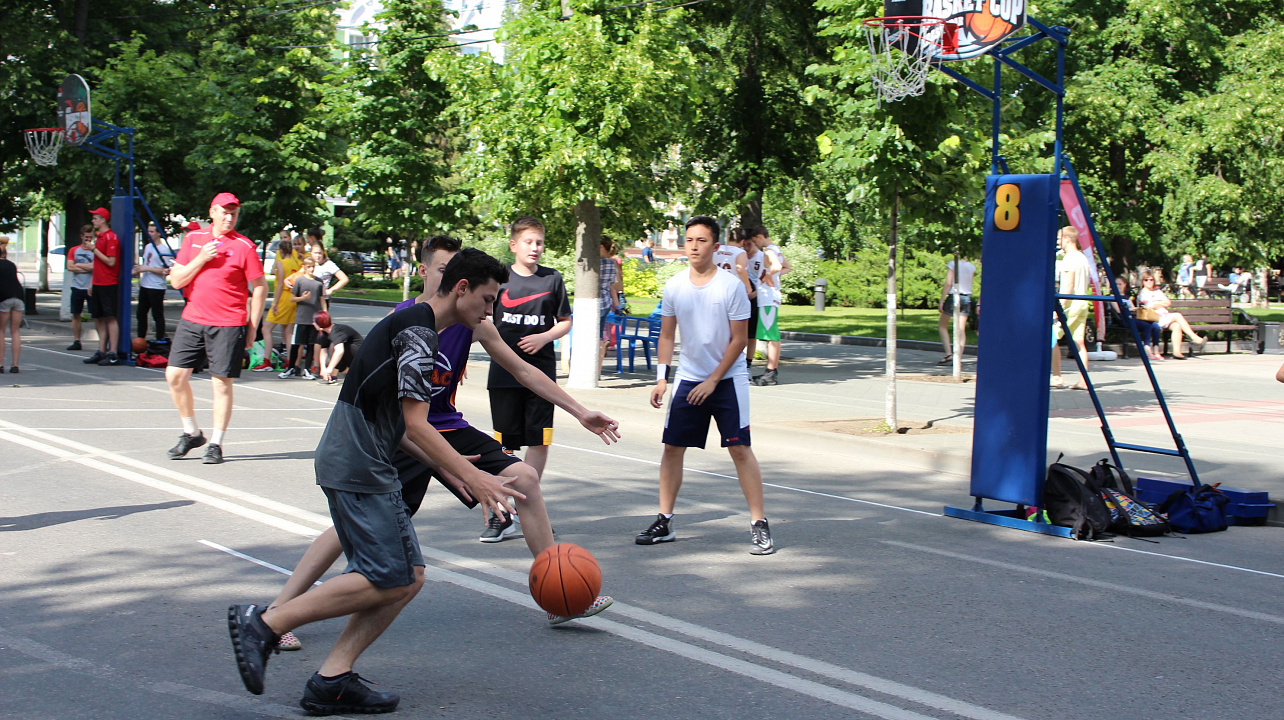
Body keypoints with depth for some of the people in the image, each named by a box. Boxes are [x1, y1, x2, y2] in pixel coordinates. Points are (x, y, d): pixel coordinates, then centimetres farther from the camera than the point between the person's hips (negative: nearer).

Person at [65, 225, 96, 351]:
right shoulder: (74, 250, 10)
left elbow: (94, 266, -15)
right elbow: (69, 267, -1)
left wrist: (78, 265, -5)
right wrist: (86, 268, -7)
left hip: (91, 288, -4)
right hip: (77, 287, 4)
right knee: (75, 315, 8)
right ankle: (76, 341, 17)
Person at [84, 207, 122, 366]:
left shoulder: (111, 237, -11)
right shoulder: (98, 237, 18)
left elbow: (111, 262, -18)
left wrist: (95, 250, -13)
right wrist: (92, 283, 20)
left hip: (108, 285, -9)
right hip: (98, 284, 9)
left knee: (110, 318, -7)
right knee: (99, 318, 9)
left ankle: (113, 353, -7)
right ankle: (101, 352, 13)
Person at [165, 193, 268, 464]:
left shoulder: (243, 246, -4)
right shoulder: (193, 239, 7)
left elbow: (260, 287, 0)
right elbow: (176, 280, 6)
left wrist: (252, 327, -2)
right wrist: (201, 259, -9)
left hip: (228, 325, -4)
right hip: (192, 320, 4)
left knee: (221, 382, -3)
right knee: (175, 375, -1)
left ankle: (216, 444, 7)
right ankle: (192, 433, 17)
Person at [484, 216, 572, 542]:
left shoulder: (552, 279, 4)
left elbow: (565, 322, 10)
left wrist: (544, 337, -8)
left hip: (541, 372, 1)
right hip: (504, 371, -1)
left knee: (539, 441, 1)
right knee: (504, 443, 2)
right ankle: (500, 514, 9)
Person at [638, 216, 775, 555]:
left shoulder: (731, 286, -10)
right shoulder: (674, 286, 1)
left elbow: (738, 340, -8)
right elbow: (667, 335, 9)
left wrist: (713, 381, -11)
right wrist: (661, 378, -1)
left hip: (727, 379, -4)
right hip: (688, 378, 4)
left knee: (740, 449, -6)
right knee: (672, 447, 3)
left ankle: (759, 525, -1)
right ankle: (664, 522, 13)